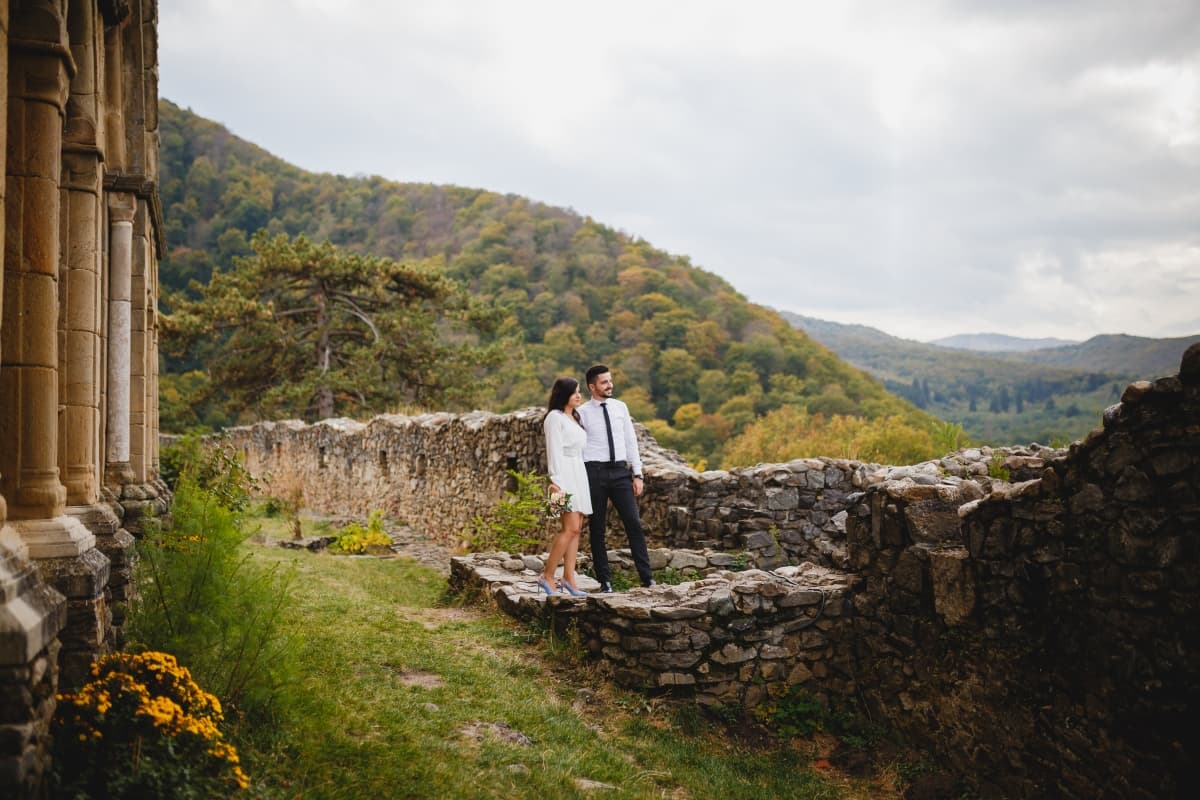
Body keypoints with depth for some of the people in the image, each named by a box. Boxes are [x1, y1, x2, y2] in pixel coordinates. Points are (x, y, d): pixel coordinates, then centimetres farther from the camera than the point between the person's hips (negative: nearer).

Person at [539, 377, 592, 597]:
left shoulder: (576, 417, 20)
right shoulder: (555, 417, -5)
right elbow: (554, 451, -12)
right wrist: (556, 482, -19)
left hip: (580, 473, 9)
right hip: (565, 473, -9)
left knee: (576, 529, 4)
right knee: (571, 527, -15)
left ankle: (568, 579, 5)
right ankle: (547, 576, -9)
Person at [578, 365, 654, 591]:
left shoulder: (620, 407, 8)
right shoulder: (582, 412, -2)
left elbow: (631, 441, 10)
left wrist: (637, 474, 6)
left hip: (620, 471, 3)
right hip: (594, 471, -2)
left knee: (634, 523, -2)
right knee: (597, 528, 6)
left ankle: (647, 578, 3)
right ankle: (605, 580, 17)